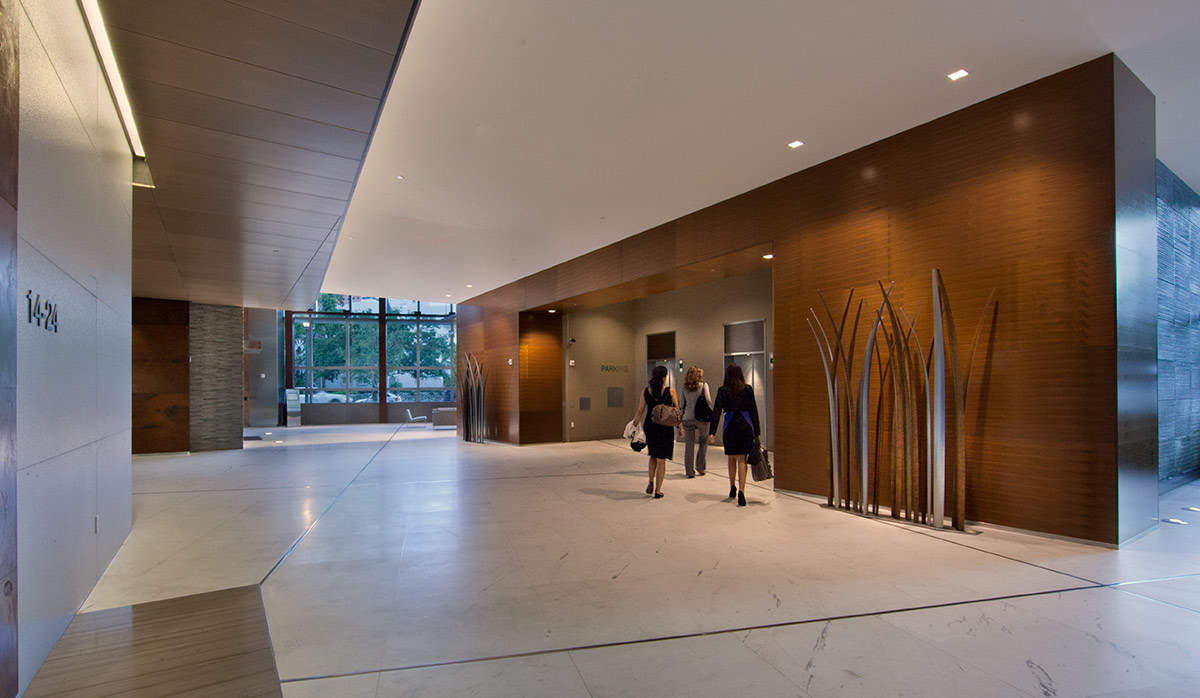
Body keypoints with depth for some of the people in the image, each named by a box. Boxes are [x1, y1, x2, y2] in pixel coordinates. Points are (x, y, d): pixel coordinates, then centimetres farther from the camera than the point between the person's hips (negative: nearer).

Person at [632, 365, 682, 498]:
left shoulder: (646, 391, -2)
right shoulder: (670, 391, -9)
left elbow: (640, 411, -1)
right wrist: (680, 426, 7)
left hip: (649, 427, 3)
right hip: (665, 428, -3)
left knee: (653, 455, 26)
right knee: (661, 460, 7)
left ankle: (651, 482, 16)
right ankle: (658, 491, 9)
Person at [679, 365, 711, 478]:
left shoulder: (685, 387, 6)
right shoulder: (703, 385, -3)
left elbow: (682, 404, 8)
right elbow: (708, 401, -7)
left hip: (687, 418, 3)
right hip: (701, 417, -3)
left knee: (689, 444, 5)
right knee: (703, 443, 13)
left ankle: (690, 471, 6)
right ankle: (700, 468, 15)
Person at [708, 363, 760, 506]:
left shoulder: (722, 390, -4)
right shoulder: (748, 389, 0)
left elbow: (717, 412, -8)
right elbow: (753, 411, 1)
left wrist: (712, 432, -9)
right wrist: (756, 432, 6)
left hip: (730, 427, 0)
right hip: (746, 426, 0)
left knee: (732, 458, 17)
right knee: (742, 459, 0)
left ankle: (733, 488, 29)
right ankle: (741, 491, -12)